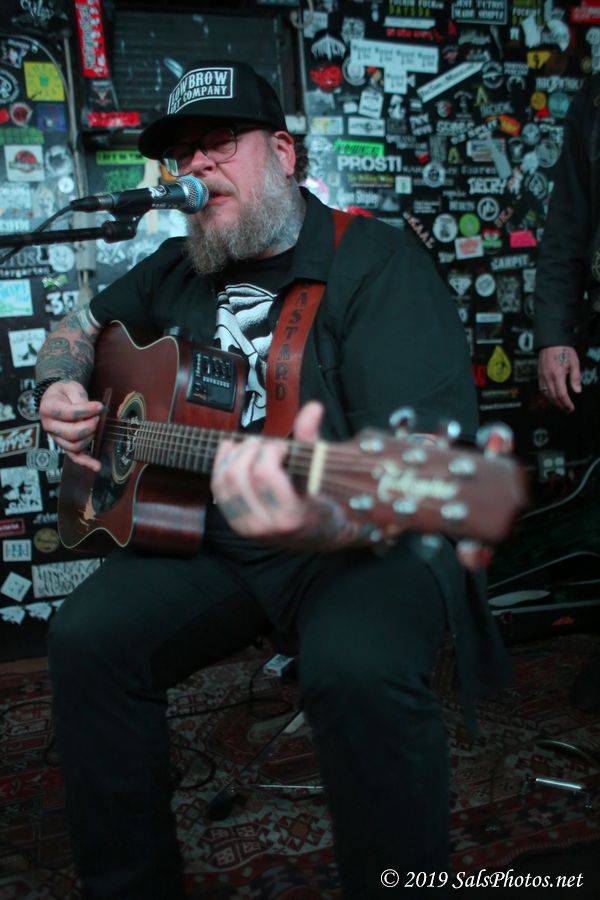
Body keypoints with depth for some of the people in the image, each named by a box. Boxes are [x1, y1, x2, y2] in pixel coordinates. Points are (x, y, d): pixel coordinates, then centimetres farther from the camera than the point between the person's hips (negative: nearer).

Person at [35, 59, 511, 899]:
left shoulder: (377, 260, -11)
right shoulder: (179, 269, 11)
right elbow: (81, 323, 30)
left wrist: (325, 521, -45)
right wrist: (59, 388, 6)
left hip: (367, 541, -5)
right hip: (207, 532, 6)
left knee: (361, 669, -35)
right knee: (87, 639, -16)